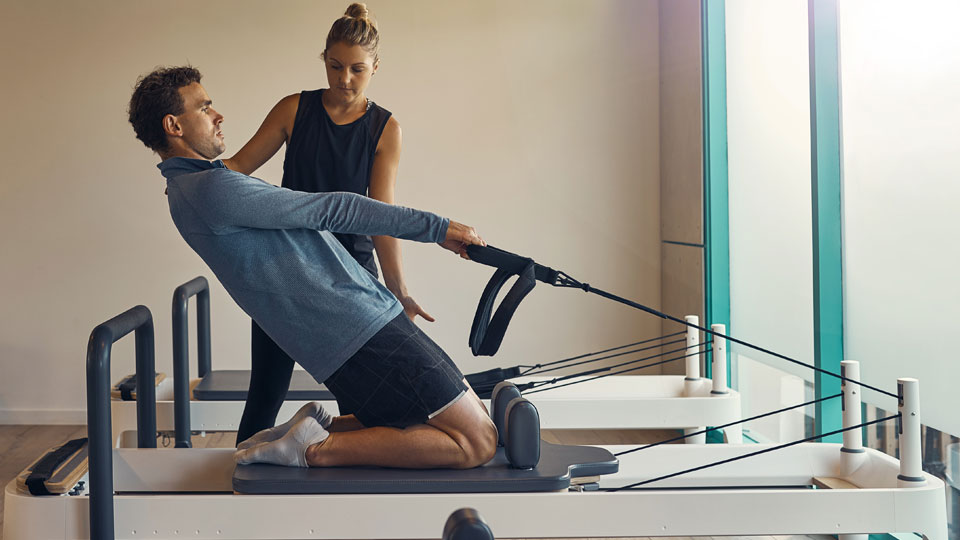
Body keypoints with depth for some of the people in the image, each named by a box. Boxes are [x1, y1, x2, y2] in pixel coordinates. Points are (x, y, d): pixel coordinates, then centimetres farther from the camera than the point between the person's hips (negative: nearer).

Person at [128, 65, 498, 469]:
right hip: (363, 332, -11)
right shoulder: (212, 189, -15)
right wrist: (435, 227, -7)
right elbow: (330, 210, -12)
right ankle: (316, 449, -8)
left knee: (473, 413, 15)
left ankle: (318, 428, 7)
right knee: (478, 441, -11)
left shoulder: (191, 189, 18)